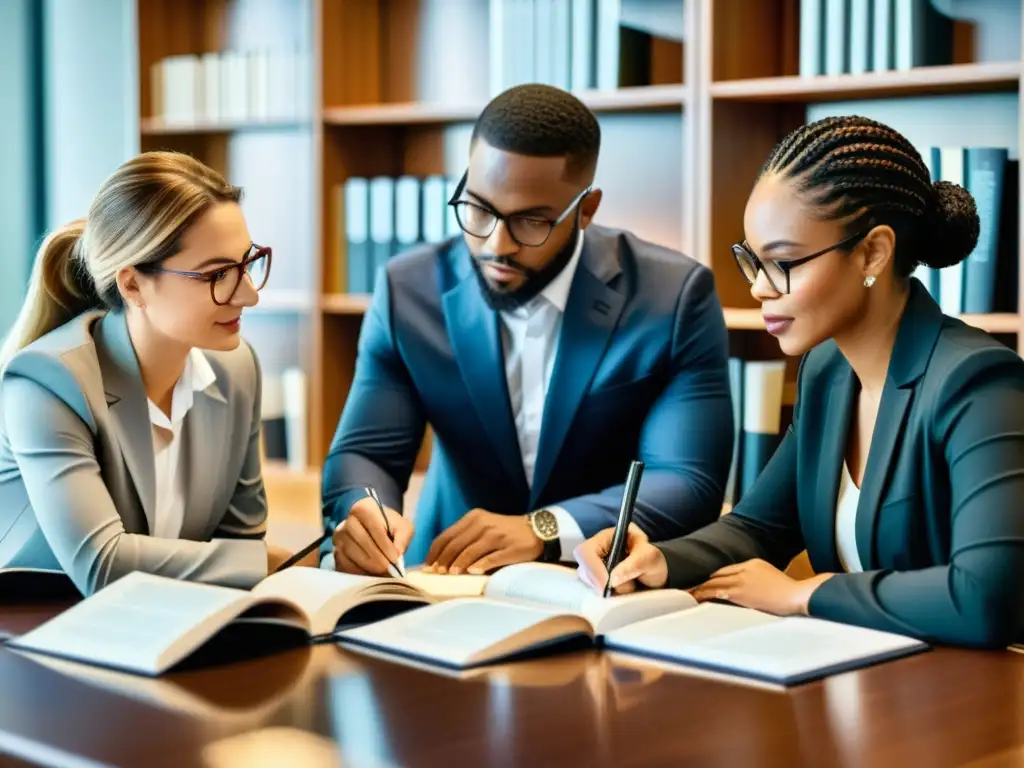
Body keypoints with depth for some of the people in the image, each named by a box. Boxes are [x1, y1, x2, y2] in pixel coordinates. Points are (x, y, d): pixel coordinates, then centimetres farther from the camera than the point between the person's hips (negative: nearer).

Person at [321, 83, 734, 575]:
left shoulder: (675, 297, -10)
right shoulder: (409, 291, -3)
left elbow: (690, 484, -14)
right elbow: (366, 453, -3)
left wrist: (542, 530, -29)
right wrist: (359, 516, -26)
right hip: (452, 582, 2)